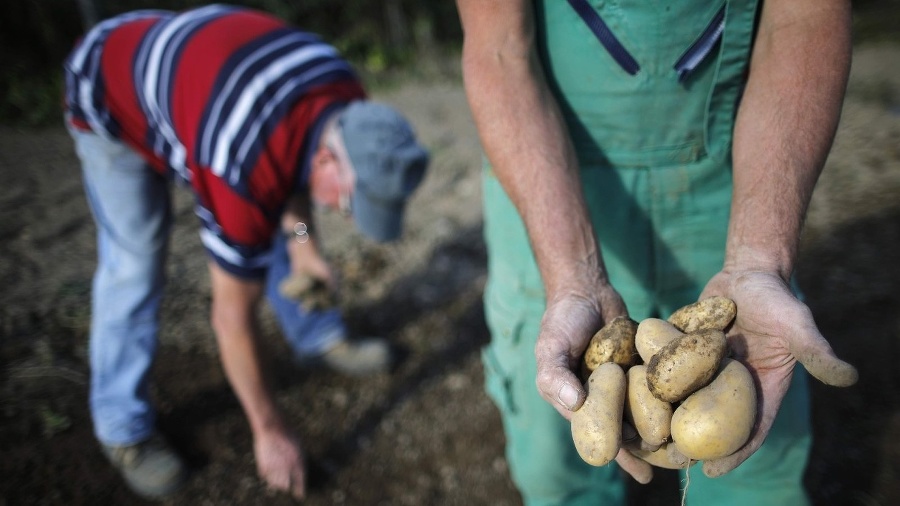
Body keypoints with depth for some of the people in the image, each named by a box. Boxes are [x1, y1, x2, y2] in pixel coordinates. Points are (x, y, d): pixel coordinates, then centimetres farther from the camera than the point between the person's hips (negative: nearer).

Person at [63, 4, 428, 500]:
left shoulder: (347, 104, -22)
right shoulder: (246, 171, -42)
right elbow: (233, 314, -30)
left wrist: (302, 239, -8)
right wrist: (270, 430, -20)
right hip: (109, 98, -7)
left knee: (273, 229, 5)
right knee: (134, 264, -11)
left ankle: (320, 338, 23)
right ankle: (123, 429, 4)